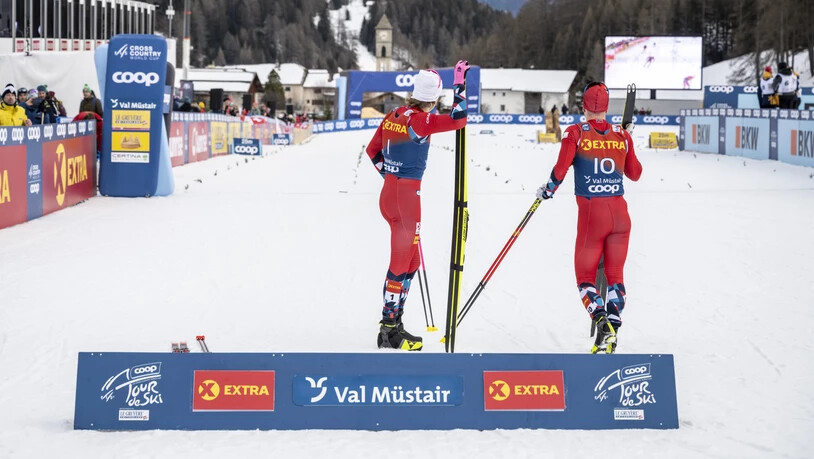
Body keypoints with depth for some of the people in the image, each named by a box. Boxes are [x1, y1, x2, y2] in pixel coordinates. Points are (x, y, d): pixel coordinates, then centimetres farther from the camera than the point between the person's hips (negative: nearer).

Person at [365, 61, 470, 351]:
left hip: (389, 192, 8)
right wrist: (460, 84, -14)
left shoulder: (394, 116, 7)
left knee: (411, 260, 17)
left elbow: (373, 150, 17)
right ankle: (390, 330, 2)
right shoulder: (421, 121, -15)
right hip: (407, 195, -8)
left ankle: (392, 323, 21)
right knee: (402, 263, -2)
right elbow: (458, 120, -22)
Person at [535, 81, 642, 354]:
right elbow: (634, 174, 15)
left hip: (591, 212, -3)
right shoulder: (621, 135, 5)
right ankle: (613, 325, 0)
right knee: (615, 273, 13)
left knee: (585, 276, 6)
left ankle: (602, 322, -17)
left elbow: (560, 170, -12)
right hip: (619, 211, 3)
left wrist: (547, 191, 7)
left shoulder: (576, 133, -5)